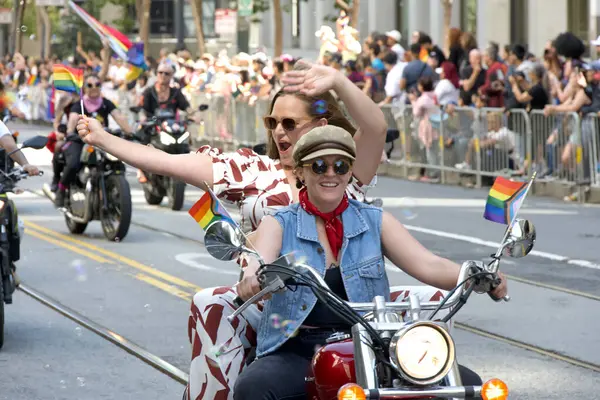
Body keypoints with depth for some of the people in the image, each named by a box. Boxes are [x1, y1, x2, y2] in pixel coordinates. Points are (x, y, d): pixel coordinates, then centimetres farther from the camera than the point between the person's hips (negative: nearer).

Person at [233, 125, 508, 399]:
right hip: (298, 352, -2)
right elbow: (258, 267, -13)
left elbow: (427, 264, 2)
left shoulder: (375, 222, 13)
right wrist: (251, 282, -38)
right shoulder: (280, 224, 7)